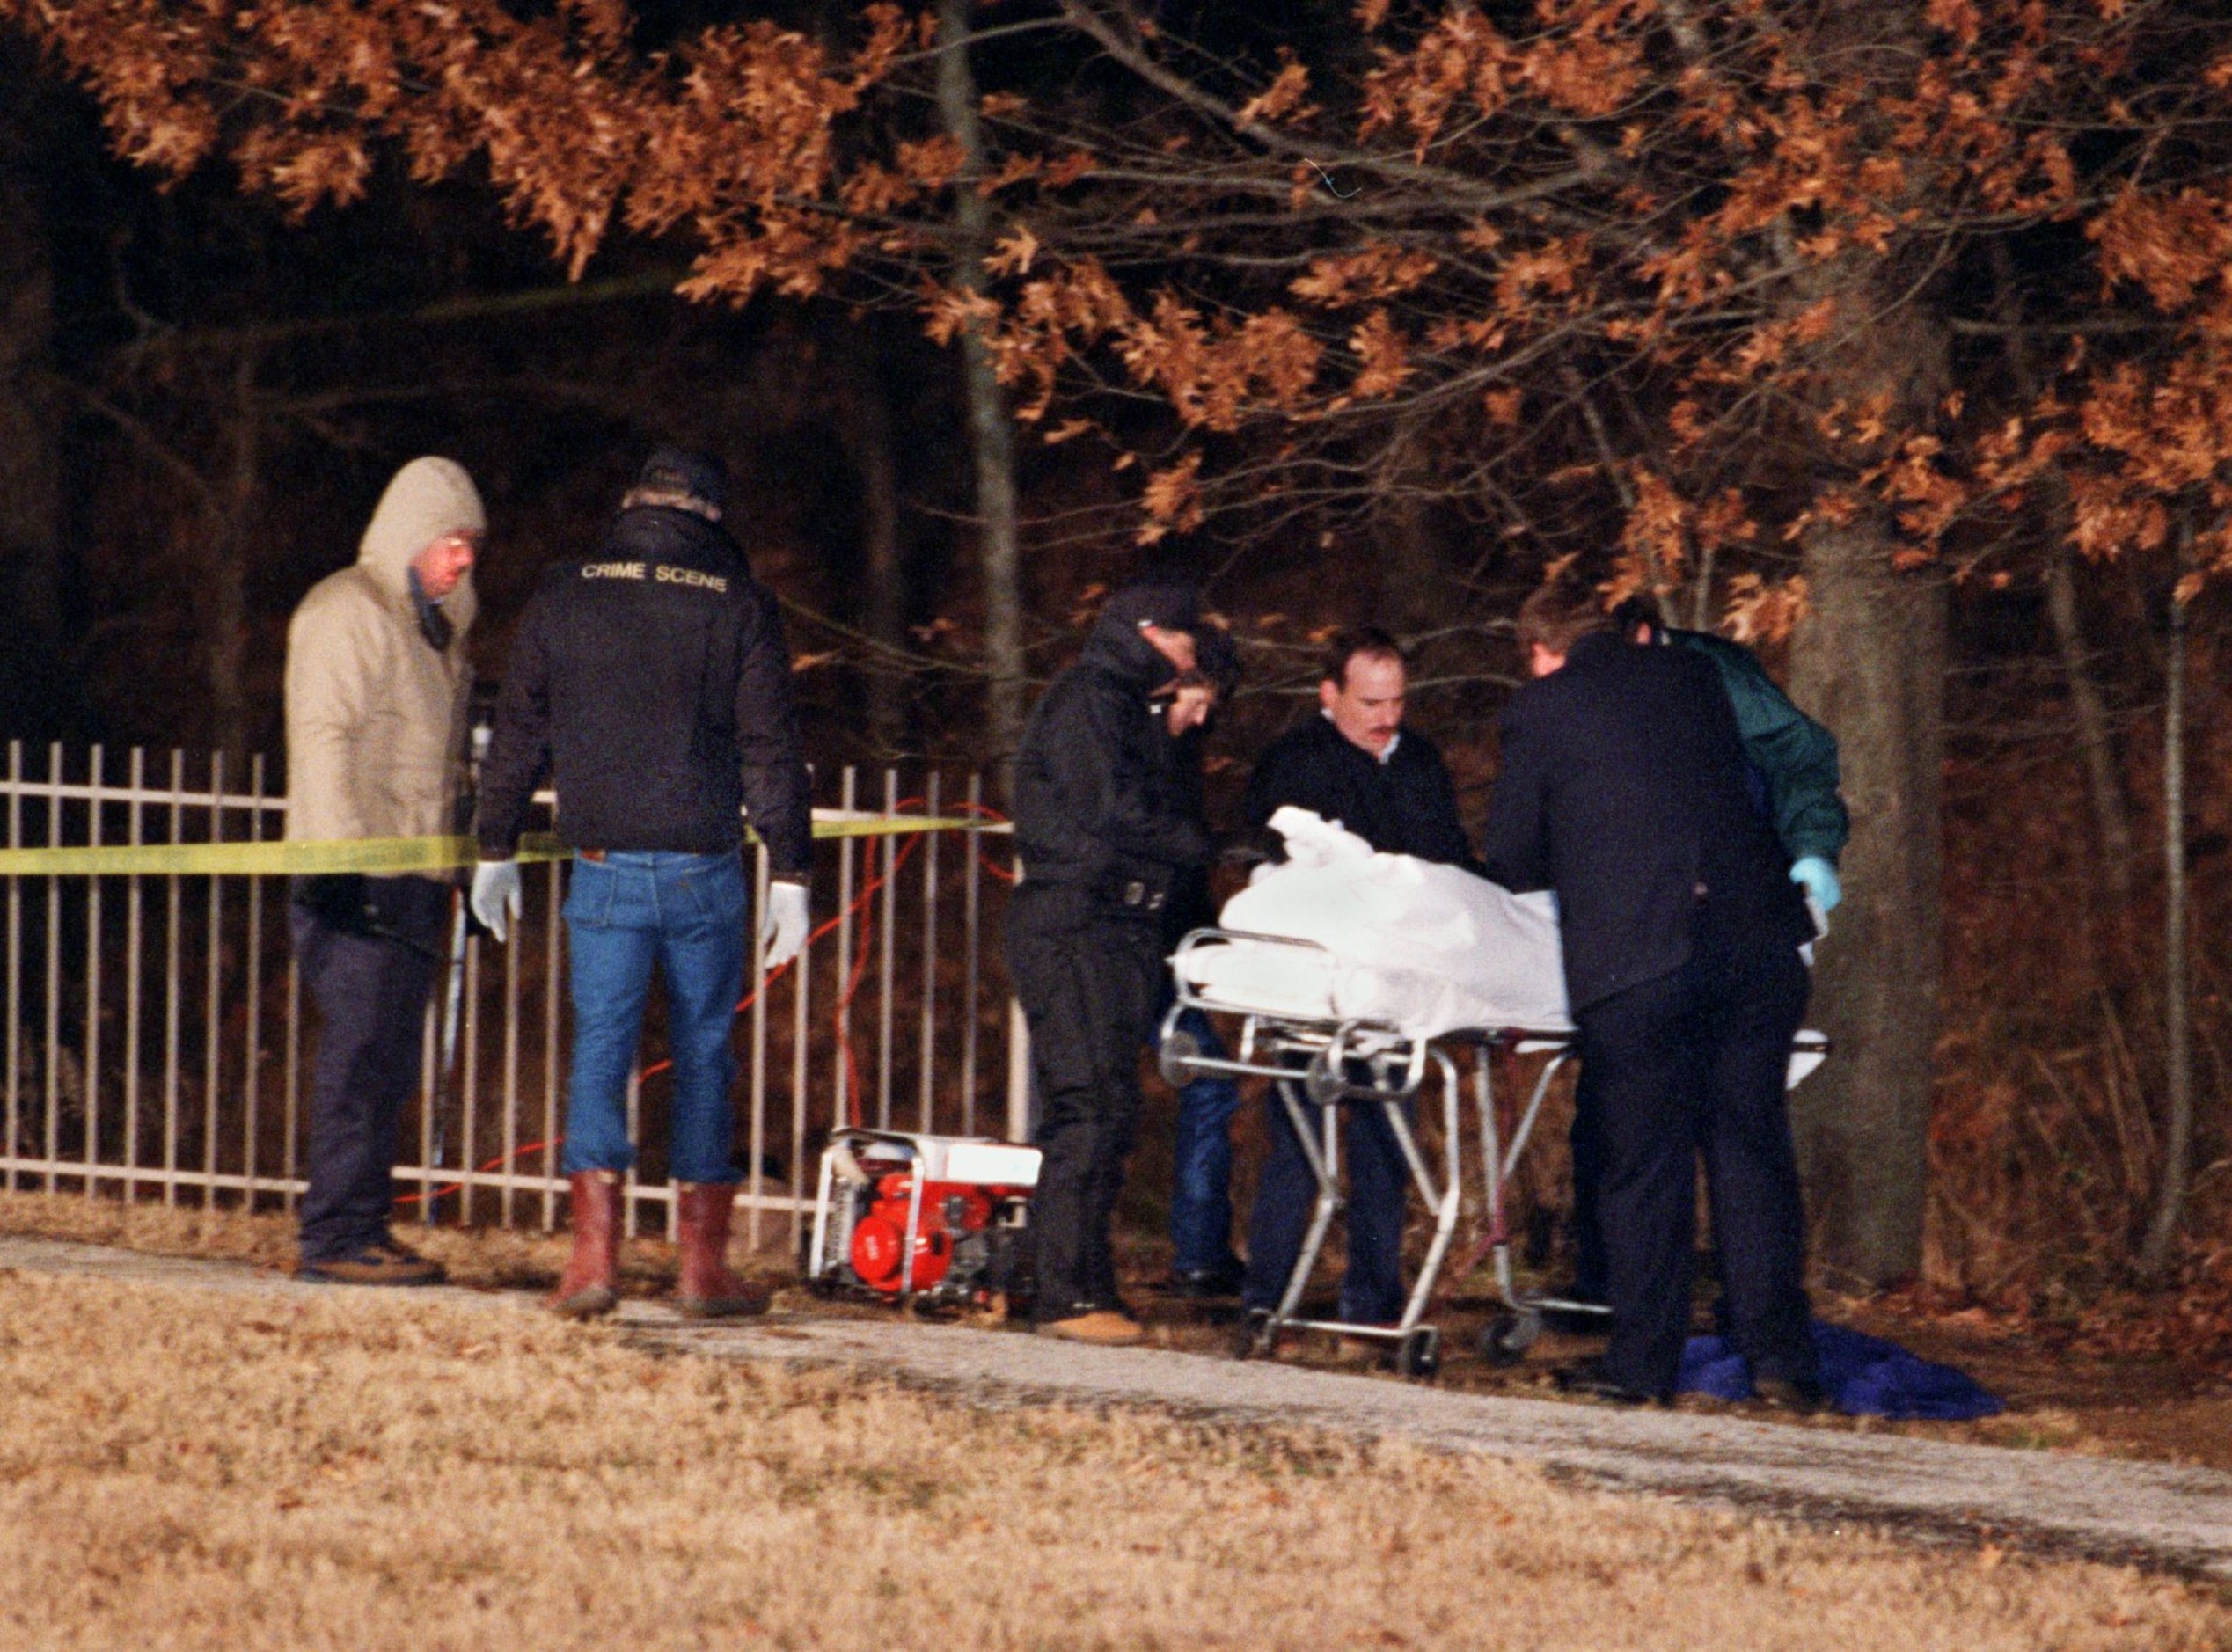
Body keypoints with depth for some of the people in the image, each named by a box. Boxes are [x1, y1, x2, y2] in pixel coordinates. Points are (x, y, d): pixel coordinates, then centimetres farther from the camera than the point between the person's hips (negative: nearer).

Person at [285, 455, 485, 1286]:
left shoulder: (435, 626, 21)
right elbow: (324, 741, -14)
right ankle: (336, 1237, -11)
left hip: (414, 876, 9)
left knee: (390, 1062, 7)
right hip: (355, 878, -9)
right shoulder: (345, 614, -7)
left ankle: (366, 1229, 9)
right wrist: (349, 859, -20)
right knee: (359, 1055, -11)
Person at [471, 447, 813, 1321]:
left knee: (599, 1049, 2)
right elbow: (771, 749, -2)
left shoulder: (564, 598, 4)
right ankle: (703, 1264, 9)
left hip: (603, 867, 1)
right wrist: (789, 873, 2)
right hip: (706, 871, -1)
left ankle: (595, 1253, -10)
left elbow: (518, 733, 8)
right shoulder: (739, 604, 0)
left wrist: (496, 849, 17)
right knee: (704, 1055, 8)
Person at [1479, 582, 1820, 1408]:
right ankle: (1780, 1358, 4)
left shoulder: (1539, 709, 5)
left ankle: (1642, 1360, 7)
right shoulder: (1690, 678, 17)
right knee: (1753, 1150, 7)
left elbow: (1513, 861, 11)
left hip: (1632, 961, -3)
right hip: (1754, 937, 3)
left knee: (1646, 1162, 3)